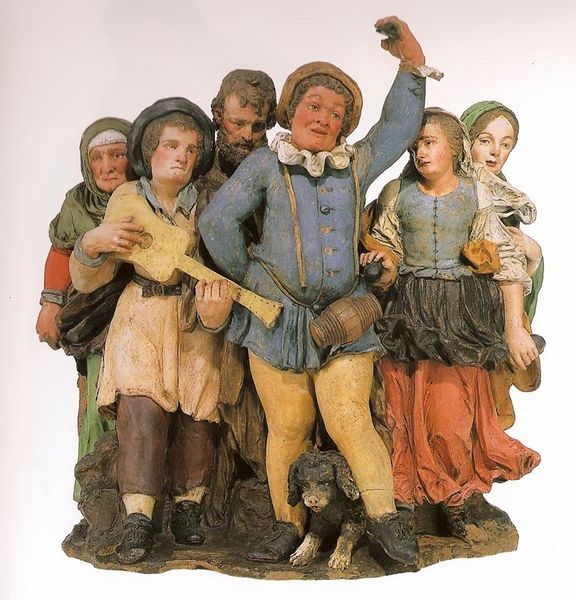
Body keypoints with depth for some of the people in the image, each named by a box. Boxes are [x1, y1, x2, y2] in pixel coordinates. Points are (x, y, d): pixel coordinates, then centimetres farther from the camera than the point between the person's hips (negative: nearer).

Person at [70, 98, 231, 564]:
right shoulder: (126, 198, 0)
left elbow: (227, 263, -1)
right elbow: (86, 280, 0)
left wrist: (216, 309, -22)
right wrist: (93, 243, -22)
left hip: (197, 318, 1)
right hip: (141, 315, 0)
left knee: (195, 411, -3)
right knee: (141, 405, -17)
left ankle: (188, 505, 17)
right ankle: (138, 518, -9)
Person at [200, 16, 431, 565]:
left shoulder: (356, 165, 13)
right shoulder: (267, 163, 3)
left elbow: (399, 127, 16)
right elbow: (216, 221, -1)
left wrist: (411, 65, 10)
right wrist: (247, 277, 2)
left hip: (343, 318, 2)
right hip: (277, 317, -1)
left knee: (350, 420, -7)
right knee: (288, 428, 4)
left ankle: (383, 517, 6)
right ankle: (289, 525, 20)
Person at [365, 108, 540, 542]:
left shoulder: (477, 193, 0)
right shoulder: (397, 193, 1)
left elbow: (507, 260, 0)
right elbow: (385, 251, 9)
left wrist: (514, 327, -6)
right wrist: (383, 264, -15)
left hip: (464, 314, 0)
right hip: (410, 311, 1)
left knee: (454, 414, 2)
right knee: (409, 408, 2)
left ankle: (455, 502, 20)